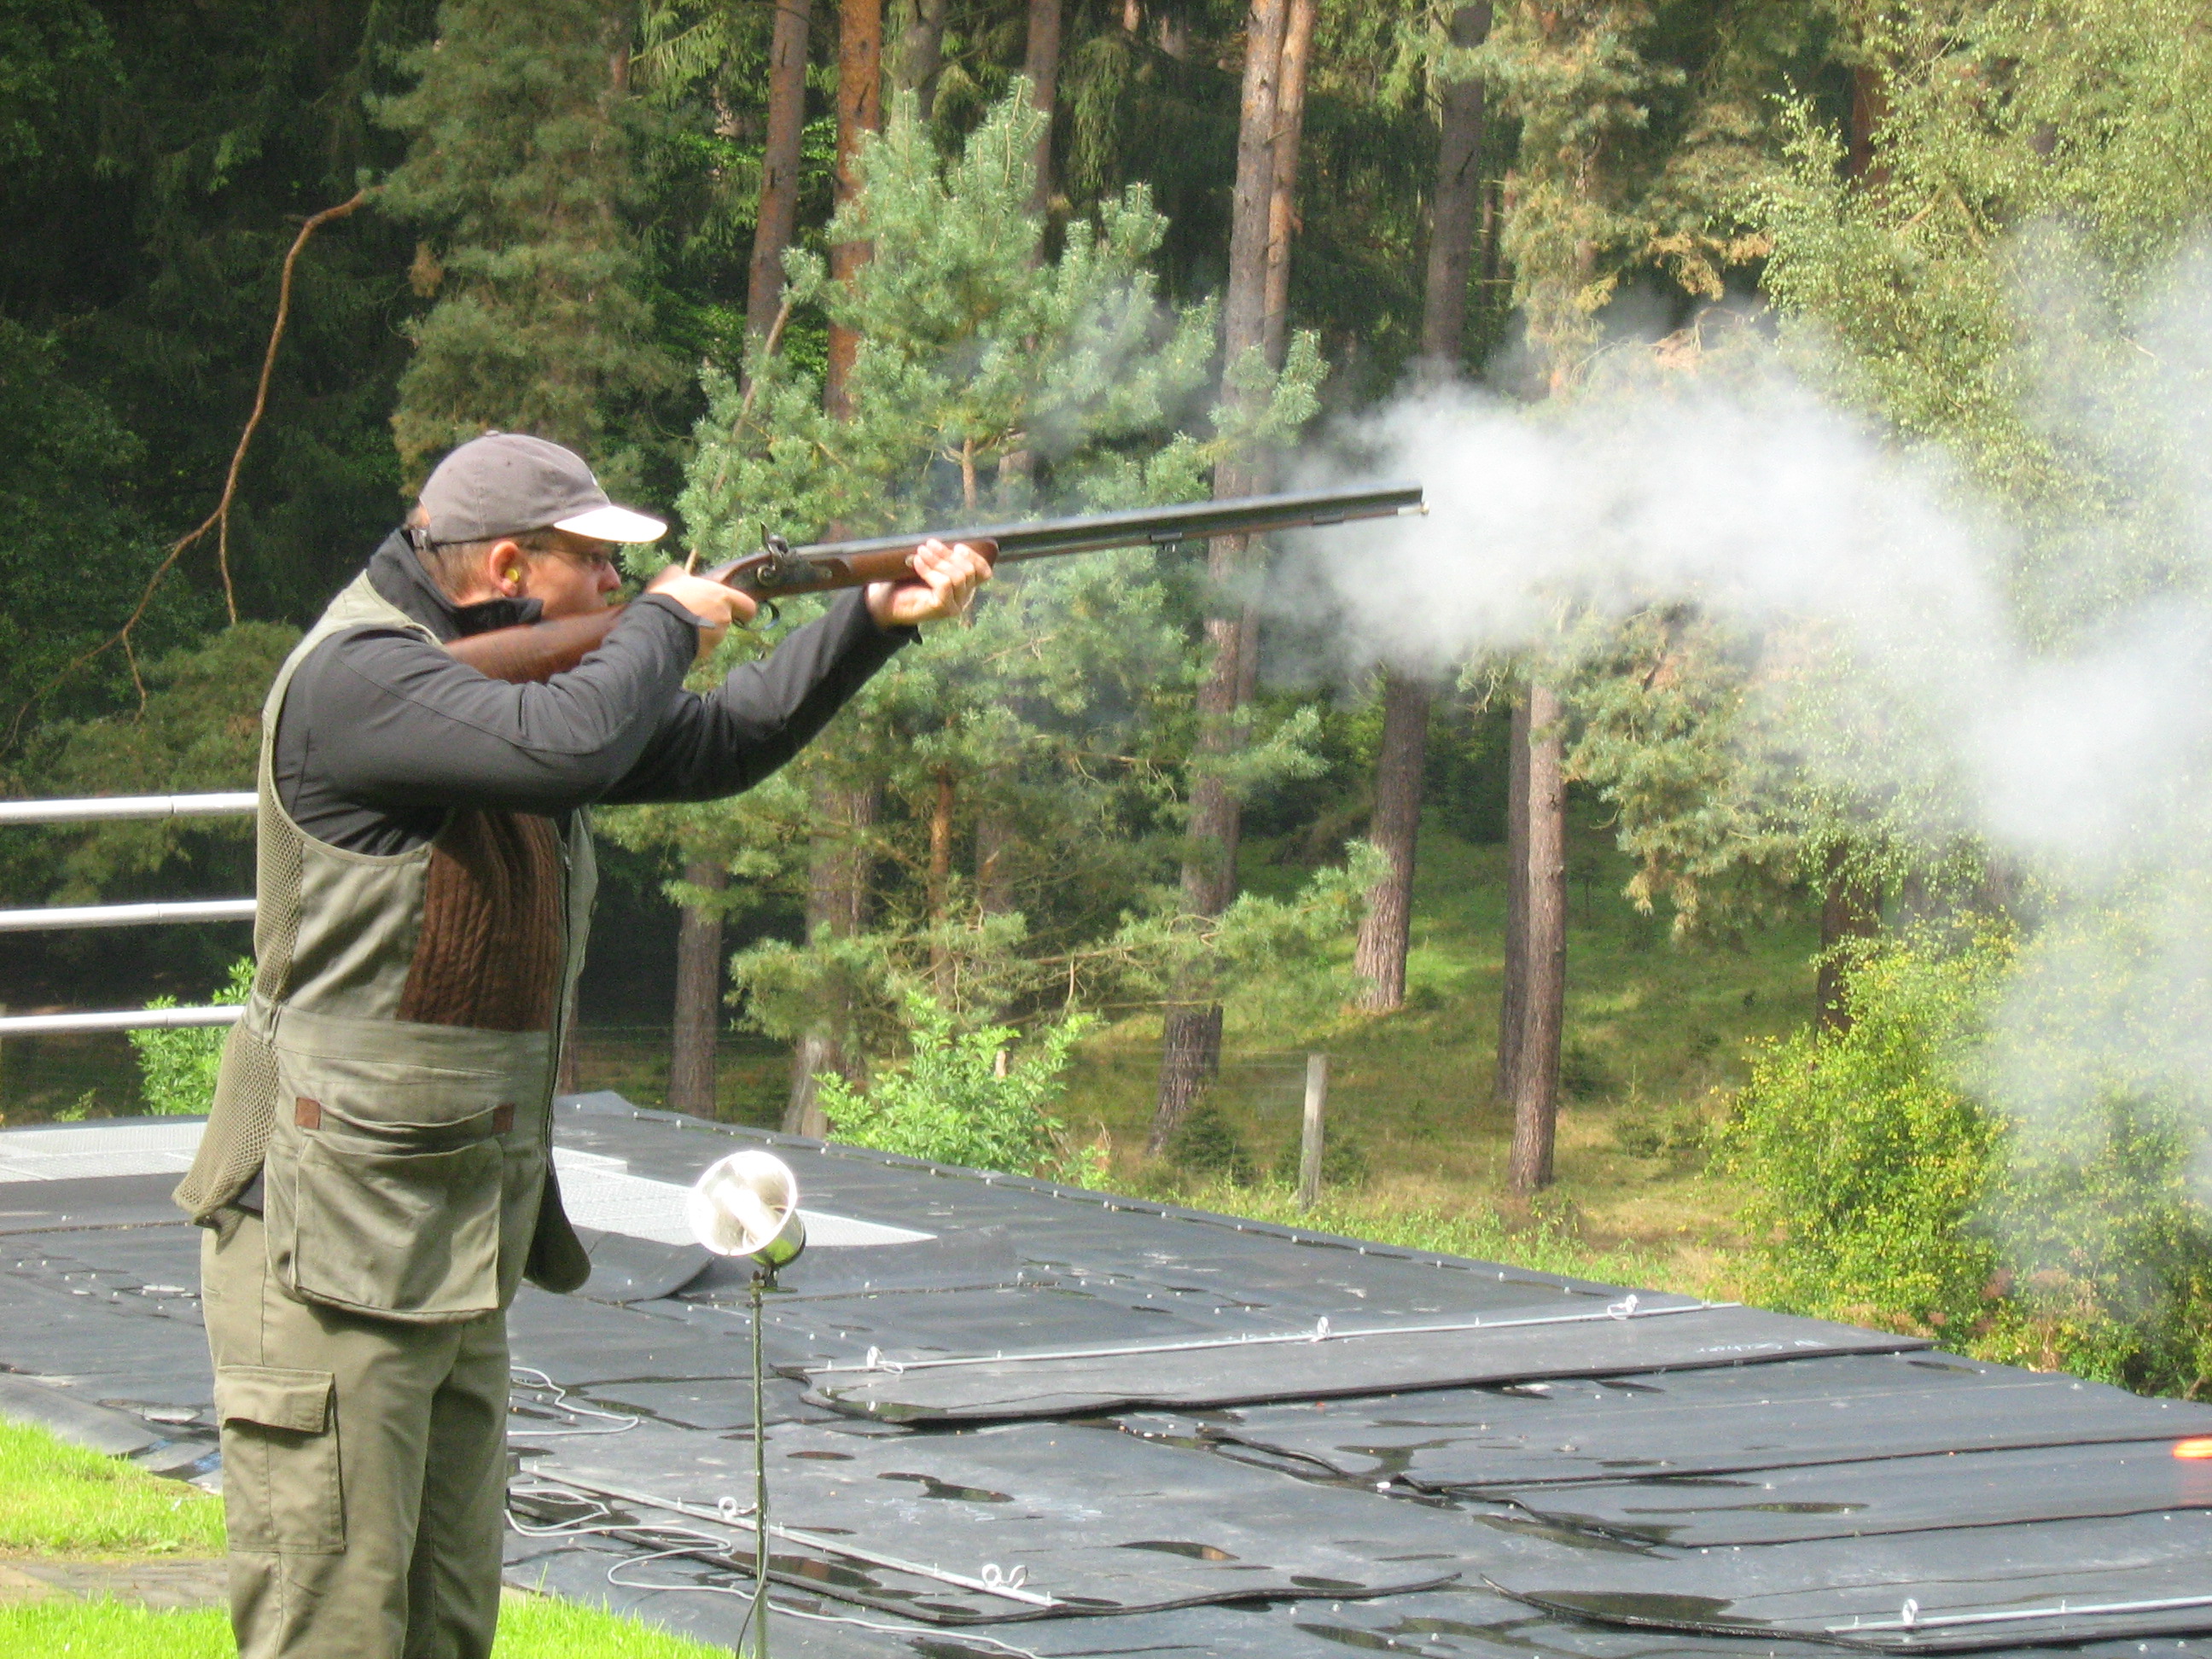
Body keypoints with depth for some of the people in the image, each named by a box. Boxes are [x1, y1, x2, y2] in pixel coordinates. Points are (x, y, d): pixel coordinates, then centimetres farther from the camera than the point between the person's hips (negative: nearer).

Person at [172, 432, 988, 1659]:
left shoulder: (510, 678, 15)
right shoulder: (356, 677, -16)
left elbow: (713, 748, 23)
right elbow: (564, 746, -30)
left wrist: (878, 617, 12)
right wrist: (666, 625, -11)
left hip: (462, 1259, 10)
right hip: (330, 1244, -10)